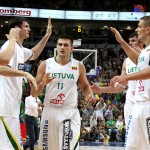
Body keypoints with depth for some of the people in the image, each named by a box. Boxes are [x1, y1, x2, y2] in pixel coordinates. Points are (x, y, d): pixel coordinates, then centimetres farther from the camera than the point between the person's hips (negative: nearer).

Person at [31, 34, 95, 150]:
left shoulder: (79, 66, 3)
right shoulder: (45, 64, 0)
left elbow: (85, 86, 17)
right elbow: (34, 93, 2)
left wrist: (90, 94, -6)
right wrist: (43, 83, -19)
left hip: (70, 112, -1)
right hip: (50, 111, 1)